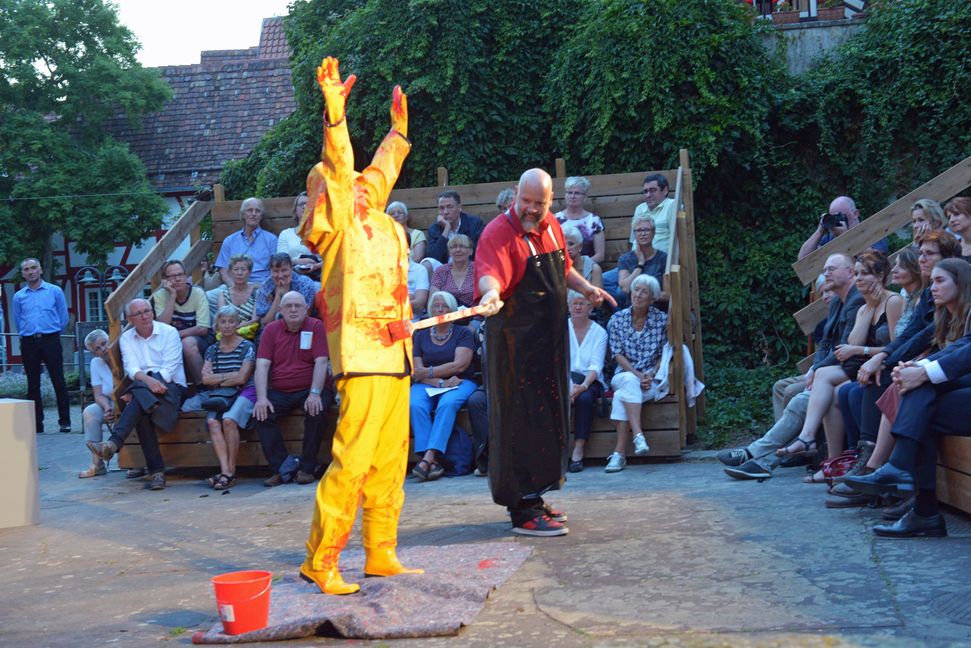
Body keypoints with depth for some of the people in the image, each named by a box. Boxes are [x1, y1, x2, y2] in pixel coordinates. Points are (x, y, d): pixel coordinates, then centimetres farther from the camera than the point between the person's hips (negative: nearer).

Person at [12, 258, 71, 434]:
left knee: (59, 381, -4)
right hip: (28, 343, 2)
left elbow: (63, 318, 7)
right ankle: (36, 424, 9)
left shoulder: (55, 291, 3)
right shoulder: (18, 296, 9)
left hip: (51, 340, -2)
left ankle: (65, 421, 1)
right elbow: (18, 322, 18)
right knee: (33, 385, 5)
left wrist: (52, 333, 11)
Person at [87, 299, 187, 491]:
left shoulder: (169, 332, 4)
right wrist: (148, 380, -25)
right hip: (143, 391, 3)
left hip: (172, 387, -2)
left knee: (140, 394, -34)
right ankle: (157, 471, -32)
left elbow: (169, 368, -7)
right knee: (142, 413, -31)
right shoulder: (126, 338, 14)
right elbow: (131, 368, -3)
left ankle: (114, 443, -43)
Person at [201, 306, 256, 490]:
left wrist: (217, 380, 2)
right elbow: (205, 378, 4)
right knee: (212, 421, -28)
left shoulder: (247, 347, 4)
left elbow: (242, 378, -5)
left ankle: (230, 471, -25)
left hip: (244, 392, -3)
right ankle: (226, 471, -35)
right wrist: (230, 376, -2)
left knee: (228, 419, -32)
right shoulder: (212, 349, 17)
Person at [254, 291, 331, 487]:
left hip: (308, 390, -2)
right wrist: (261, 398, -16)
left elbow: (321, 362, -8)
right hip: (278, 392, 2)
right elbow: (262, 365, -1)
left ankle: (306, 468, -17)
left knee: (317, 409, -30)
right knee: (262, 414, -24)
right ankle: (279, 469, -17)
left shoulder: (316, 326, 1)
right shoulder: (271, 329, 7)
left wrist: (315, 393, -22)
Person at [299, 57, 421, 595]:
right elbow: (337, 167, -15)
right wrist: (334, 107, -21)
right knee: (352, 461, -10)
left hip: (396, 358, 8)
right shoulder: (339, 227, -4)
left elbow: (384, 169, 31)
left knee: (390, 461, 11)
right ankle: (320, 561, 0)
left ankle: (381, 555, 20)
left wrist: (399, 127, 40)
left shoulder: (382, 224, 16)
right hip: (362, 358, -8)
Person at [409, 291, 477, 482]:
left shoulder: (463, 333, 7)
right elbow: (416, 371, 3)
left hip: (459, 383, -2)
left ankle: (429, 457, -44)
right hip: (427, 385, 2)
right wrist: (440, 382, -14)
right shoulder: (421, 336, 15)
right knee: (415, 405, -31)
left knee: (447, 404, -36)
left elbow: (459, 365, -7)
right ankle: (433, 462, -38)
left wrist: (428, 372, -8)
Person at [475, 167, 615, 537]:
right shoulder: (498, 232, -15)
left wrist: (585, 287, 14)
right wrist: (491, 294, -54)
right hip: (515, 343, -9)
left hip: (551, 339, 9)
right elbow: (489, 273, -34)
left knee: (549, 418, 14)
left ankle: (533, 495, 27)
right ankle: (522, 512, -1)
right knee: (522, 421, -6)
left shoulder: (551, 227, 10)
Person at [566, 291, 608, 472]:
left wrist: (583, 385, -25)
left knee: (585, 398, -33)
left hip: (589, 381, 0)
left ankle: (578, 450, -29)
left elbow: (596, 365, -6)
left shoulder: (599, 332, 5)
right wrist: (567, 384, -21)